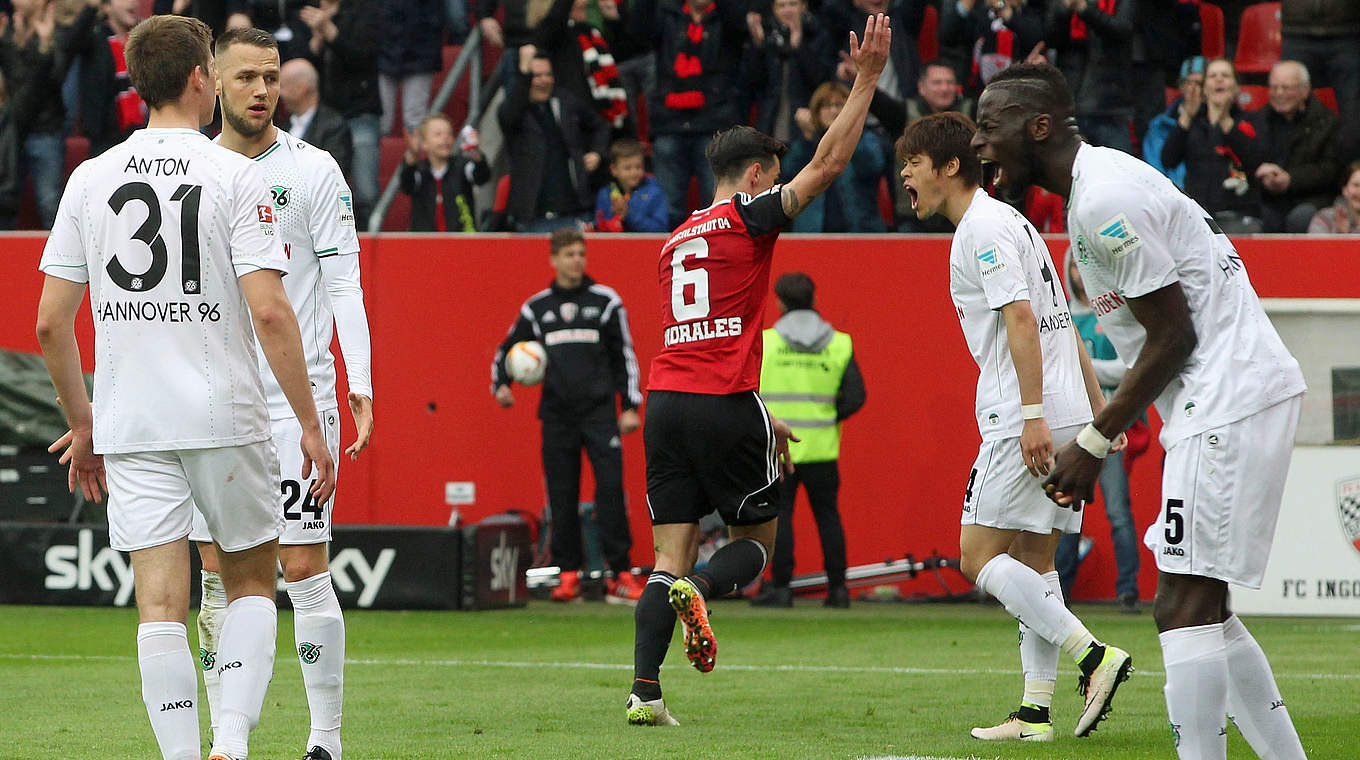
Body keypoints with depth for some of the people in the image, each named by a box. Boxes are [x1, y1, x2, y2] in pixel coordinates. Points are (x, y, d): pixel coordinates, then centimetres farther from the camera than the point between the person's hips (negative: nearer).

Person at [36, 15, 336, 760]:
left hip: (130, 425, 2)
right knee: (251, 582, 13)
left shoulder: (89, 180, 4)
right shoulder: (235, 176, -6)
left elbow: (51, 322, 5)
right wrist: (309, 423, -7)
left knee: (161, 603, 2)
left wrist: (81, 421, 17)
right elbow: (269, 311, -14)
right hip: (226, 416, -2)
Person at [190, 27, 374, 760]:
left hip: (297, 393, -4)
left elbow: (343, 283, -3)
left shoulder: (314, 170, -1)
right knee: (218, 574, 3)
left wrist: (360, 384, -14)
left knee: (304, 568, -7)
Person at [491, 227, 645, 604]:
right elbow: (507, 350, 20)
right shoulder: (537, 307, 11)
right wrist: (501, 385, 1)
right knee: (561, 496, 1)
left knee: (611, 488, -12)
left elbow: (625, 356, 8)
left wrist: (630, 406, 2)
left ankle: (621, 572, -9)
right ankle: (568, 573, 8)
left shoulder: (605, 301, 6)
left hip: (599, 411, -2)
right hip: (556, 414, 2)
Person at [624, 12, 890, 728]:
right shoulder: (747, 214, 0)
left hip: (666, 400, 6)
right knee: (755, 537, 9)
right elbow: (826, 164, -5)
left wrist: (761, 419, 31)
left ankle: (645, 692, -10)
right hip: (725, 405, -6)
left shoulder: (678, 241, 22)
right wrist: (866, 81, -1)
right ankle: (700, 589, -24)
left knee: (670, 556, 3)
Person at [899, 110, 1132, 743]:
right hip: (1065, 416, 10)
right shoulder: (1006, 222, 22)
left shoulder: (984, 228, -9)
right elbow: (1063, 323, 24)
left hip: (1025, 421, -10)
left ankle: (1093, 655, -18)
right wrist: (1099, 410, 24)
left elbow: (1021, 319, -20)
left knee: (979, 555, -10)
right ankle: (1036, 710, 6)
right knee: (1033, 561, 9)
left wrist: (1033, 415, -25)